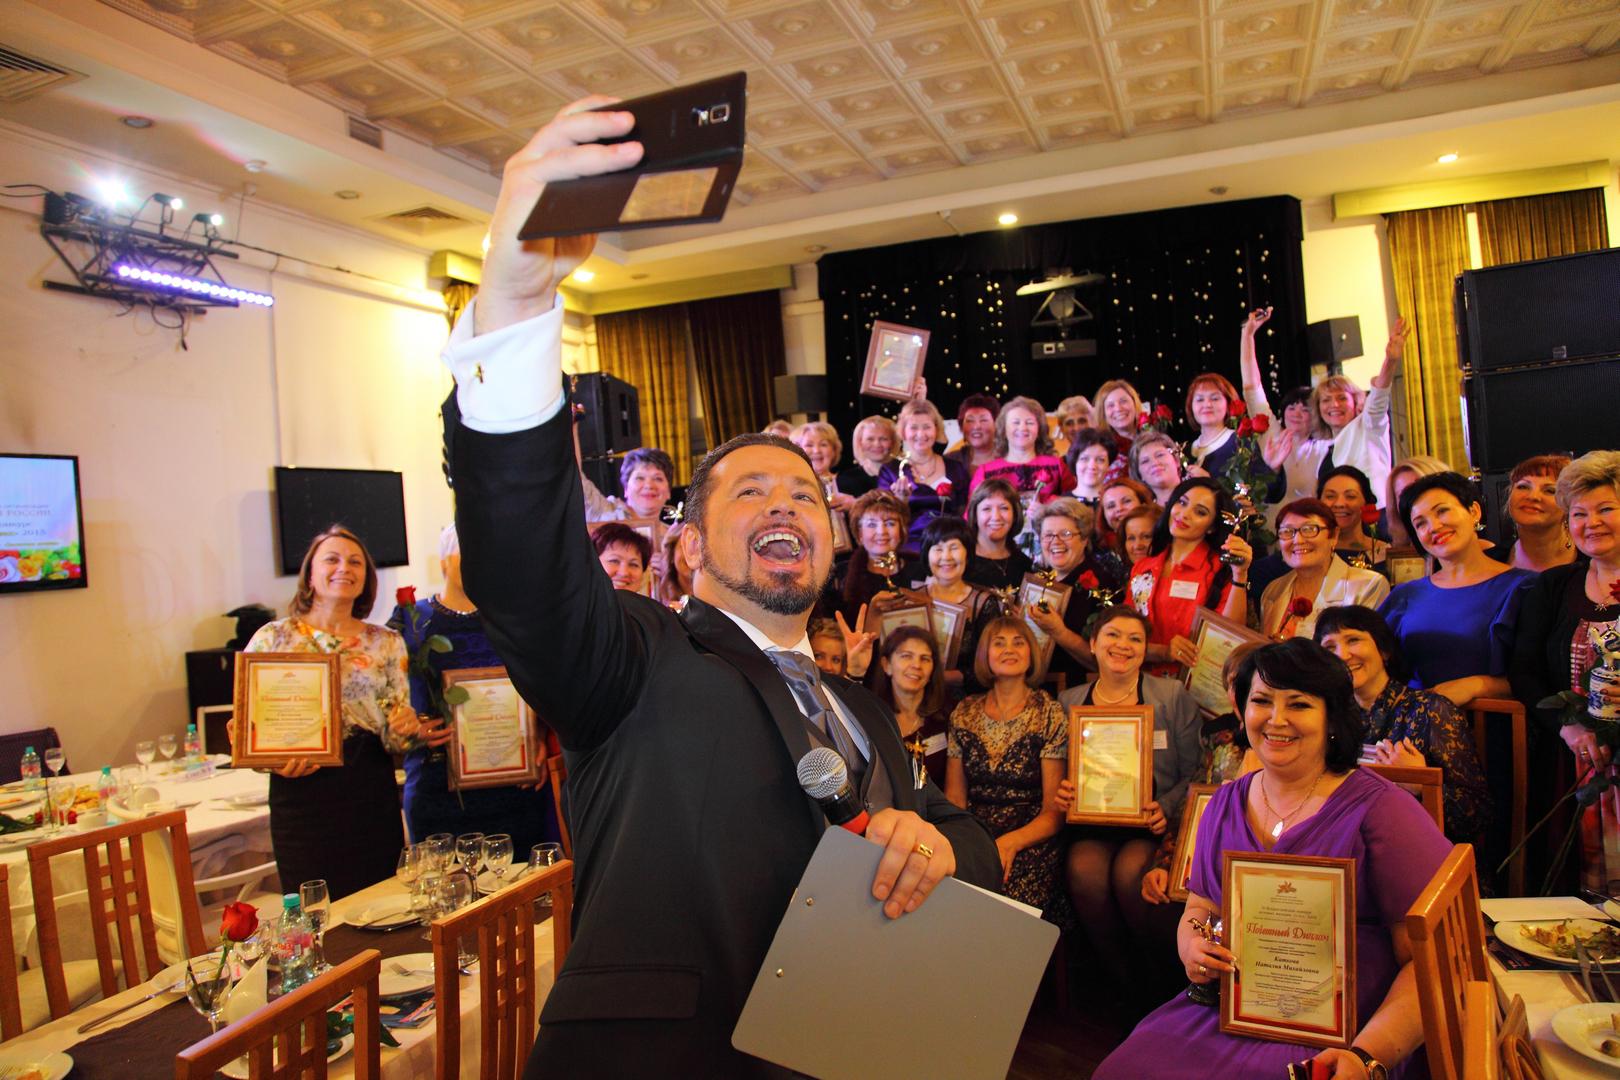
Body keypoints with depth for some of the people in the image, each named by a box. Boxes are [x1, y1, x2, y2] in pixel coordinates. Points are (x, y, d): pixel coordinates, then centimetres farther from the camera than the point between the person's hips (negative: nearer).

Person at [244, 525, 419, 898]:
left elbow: (396, 741, 8)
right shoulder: (272, 639, 1)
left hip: (373, 796, 2)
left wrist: (404, 728, -14)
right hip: (302, 795, -2)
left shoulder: (387, 643, 8)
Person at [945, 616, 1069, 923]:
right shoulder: (964, 713, 9)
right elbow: (954, 797, 10)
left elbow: (1054, 811, -3)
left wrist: (1010, 843, -21)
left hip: (1030, 838, -3)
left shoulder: (1049, 714, -1)